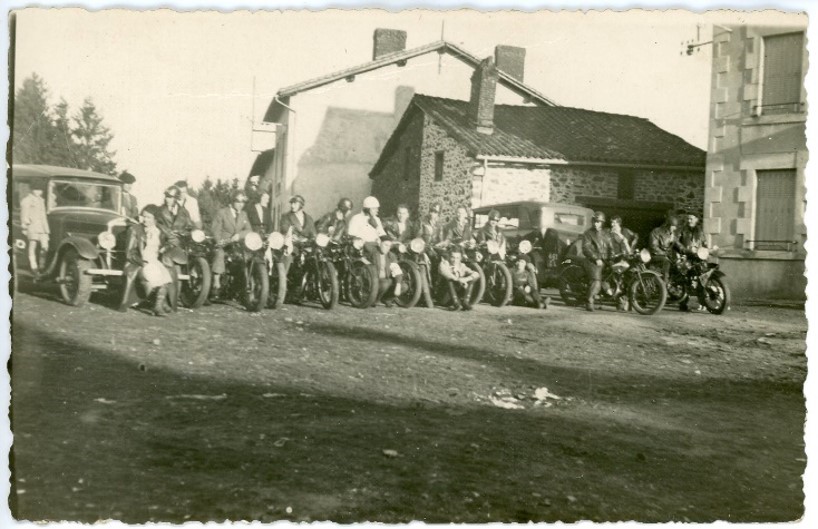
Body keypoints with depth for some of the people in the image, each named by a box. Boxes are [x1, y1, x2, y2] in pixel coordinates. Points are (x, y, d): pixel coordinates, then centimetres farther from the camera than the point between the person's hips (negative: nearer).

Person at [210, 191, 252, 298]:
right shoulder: (221, 212, 5)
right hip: (223, 244, -4)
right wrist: (219, 241, -24)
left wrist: (239, 235, -13)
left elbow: (248, 229, 8)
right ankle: (216, 284, -34)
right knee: (219, 253, -35)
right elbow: (215, 229, -6)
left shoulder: (243, 214, 20)